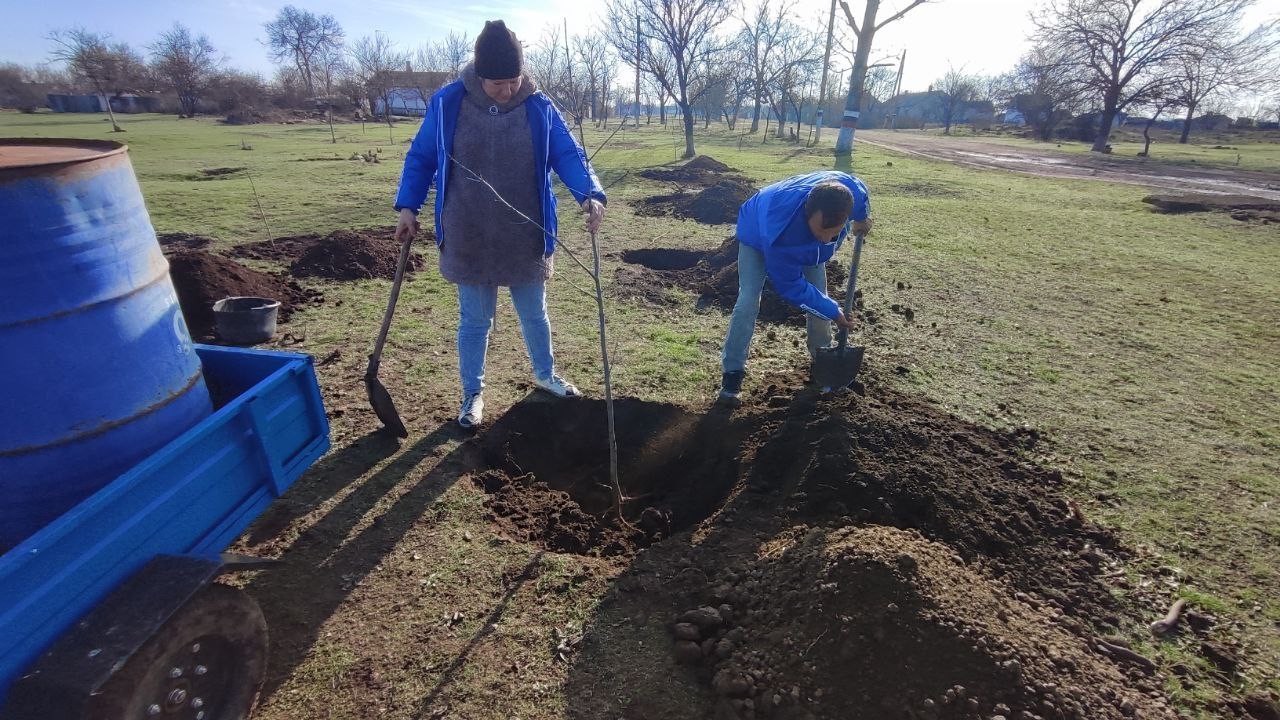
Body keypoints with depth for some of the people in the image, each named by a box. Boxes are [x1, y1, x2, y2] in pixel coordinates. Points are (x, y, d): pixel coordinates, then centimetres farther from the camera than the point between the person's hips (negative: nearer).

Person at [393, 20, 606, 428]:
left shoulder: (540, 109, -5)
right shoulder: (447, 104, -6)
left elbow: (569, 156, -8)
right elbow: (421, 158, 4)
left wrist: (591, 195, -27)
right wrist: (407, 206, -4)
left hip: (526, 241, 1)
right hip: (469, 242, 0)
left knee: (534, 315, 18)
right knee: (474, 321, 12)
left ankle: (545, 375, 42)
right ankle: (472, 394, 30)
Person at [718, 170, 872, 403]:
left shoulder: (851, 190, -38)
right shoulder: (779, 234, -49)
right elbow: (791, 287, -33)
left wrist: (862, 220, 9)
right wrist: (833, 312, -26)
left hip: (807, 243, 5)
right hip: (757, 233, -5)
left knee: (820, 296, 3)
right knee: (748, 302, -18)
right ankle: (733, 371, -6)